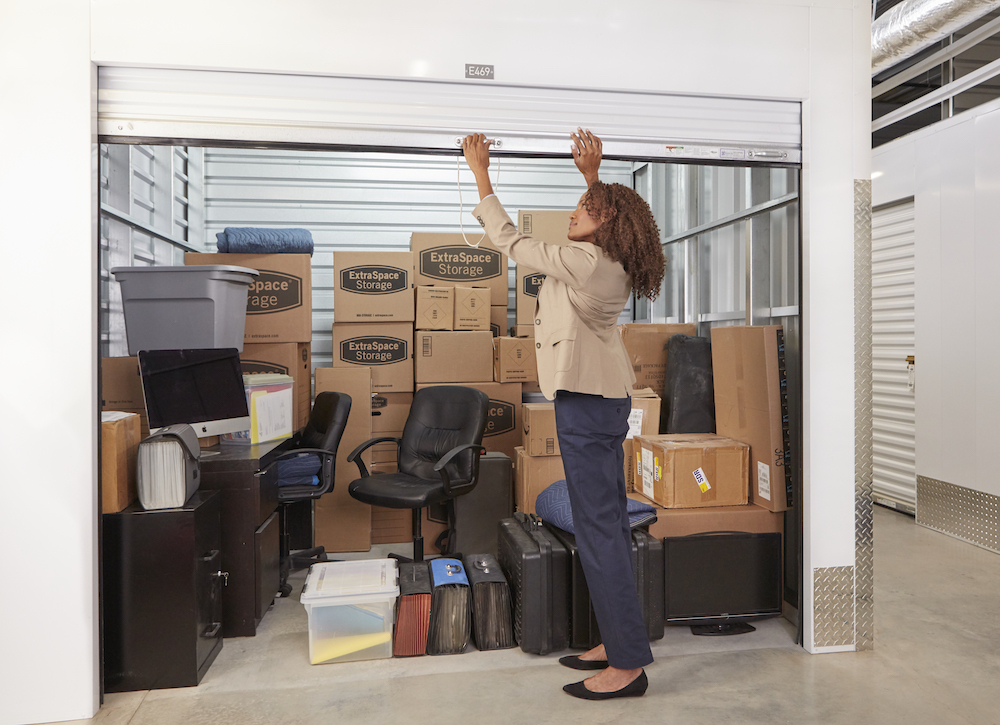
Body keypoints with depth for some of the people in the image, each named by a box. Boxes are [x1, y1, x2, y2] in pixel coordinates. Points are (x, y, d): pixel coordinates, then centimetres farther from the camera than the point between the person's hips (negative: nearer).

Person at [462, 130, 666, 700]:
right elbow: (603, 213, 32)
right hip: (606, 396, 10)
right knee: (610, 522, 14)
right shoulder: (613, 263, 9)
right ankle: (620, 642, 25)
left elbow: (510, 240, -5)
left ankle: (628, 666, 3)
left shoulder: (581, 261, -16)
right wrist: (592, 175, 30)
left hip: (585, 401, -10)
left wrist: (481, 173, 4)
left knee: (598, 527, -6)